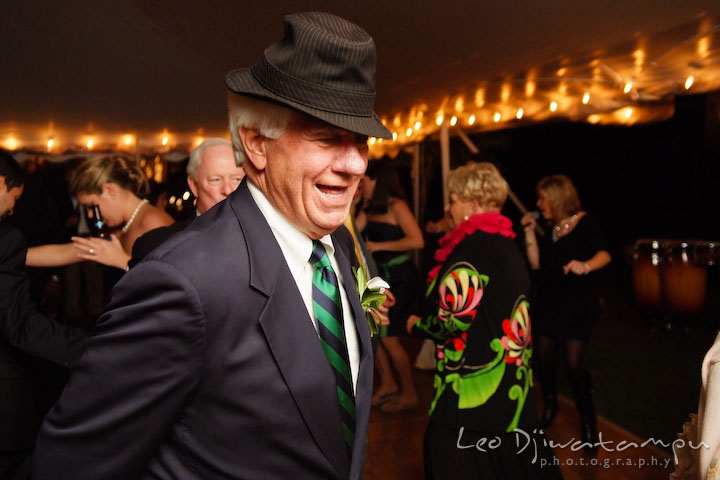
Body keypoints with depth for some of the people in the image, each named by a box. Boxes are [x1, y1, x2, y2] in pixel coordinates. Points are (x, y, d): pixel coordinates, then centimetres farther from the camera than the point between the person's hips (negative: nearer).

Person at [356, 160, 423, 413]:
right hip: (381, 277, 7)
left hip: (401, 280, -7)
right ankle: (388, 385, 25)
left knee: (389, 338, -4)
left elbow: (417, 240, -24)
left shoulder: (396, 206, -14)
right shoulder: (368, 209, 8)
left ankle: (409, 394, 14)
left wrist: (378, 246, -22)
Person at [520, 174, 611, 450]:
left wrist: (585, 265, -41)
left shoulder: (585, 223, -6)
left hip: (577, 304, -5)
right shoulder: (549, 228, 10)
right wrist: (530, 232, -3)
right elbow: (536, 263, 3)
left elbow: (604, 254, -20)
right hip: (548, 303, 6)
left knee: (574, 364, -8)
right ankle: (550, 405, 32)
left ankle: (588, 421, 12)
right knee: (544, 359, 7)